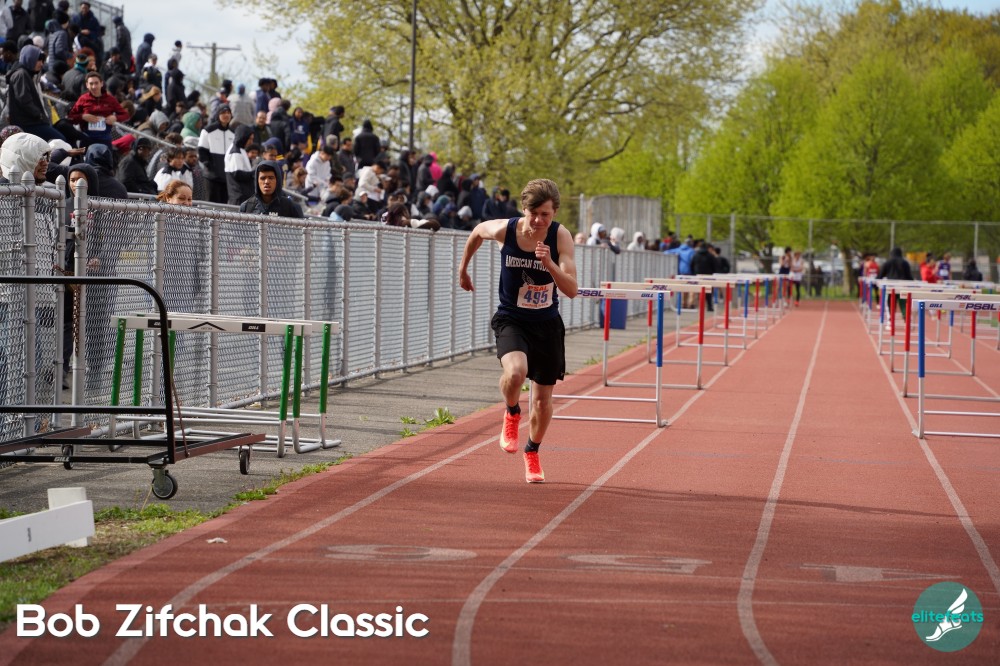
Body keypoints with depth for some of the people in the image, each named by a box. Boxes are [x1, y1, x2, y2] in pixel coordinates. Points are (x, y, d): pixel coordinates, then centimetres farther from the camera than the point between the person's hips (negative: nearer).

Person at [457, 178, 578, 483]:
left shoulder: (561, 237, -17)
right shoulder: (504, 230, -16)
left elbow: (571, 290, -22)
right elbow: (477, 232, 9)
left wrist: (549, 263, -38)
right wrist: (463, 269, 20)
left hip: (547, 323, 1)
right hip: (511, 319, -1)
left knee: (543, 398, 10)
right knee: (515, 372, -32)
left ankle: (532, 453, 38)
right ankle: (512, 414, 2)